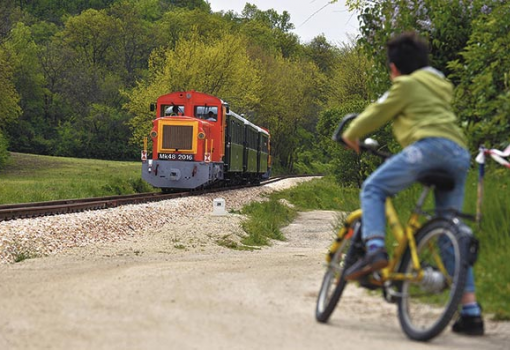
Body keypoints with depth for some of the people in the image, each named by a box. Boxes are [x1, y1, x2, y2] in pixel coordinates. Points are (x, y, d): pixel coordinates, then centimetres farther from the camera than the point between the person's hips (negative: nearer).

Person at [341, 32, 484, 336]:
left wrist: (351, 135, 29)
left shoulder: (406, 85, 10)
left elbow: (378, 114, 14)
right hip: (460, 154, 7)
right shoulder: (441, 86, 34)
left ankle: (375, 249, -23)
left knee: (373, 189, 3)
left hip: (430, 144, -7)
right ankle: (471, 311, 2)